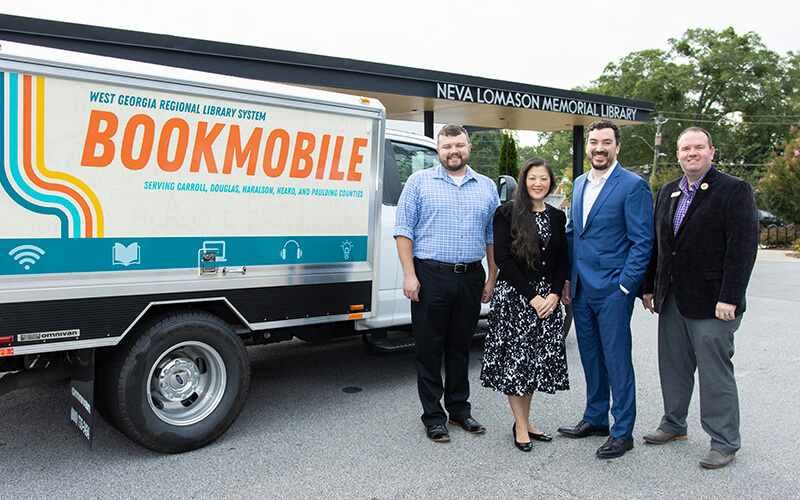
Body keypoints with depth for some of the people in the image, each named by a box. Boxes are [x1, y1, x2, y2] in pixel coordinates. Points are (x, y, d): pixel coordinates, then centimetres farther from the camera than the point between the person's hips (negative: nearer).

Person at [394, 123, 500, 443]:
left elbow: (493, 236, 14)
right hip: (431, 276, -3)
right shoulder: (419, 182, 3)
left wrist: (492, 278, 8)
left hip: (471, 277, 3)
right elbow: (404, 230, -2)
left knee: (461, 347, 13)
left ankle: (459, 408, 26)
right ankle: (433, 416, 14)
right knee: (429, 347, 3)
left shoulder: (486, 187, 12)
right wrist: (410, 275, -11)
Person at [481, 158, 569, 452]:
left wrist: (554, 295, -5)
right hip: (513, 296, -5)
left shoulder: (557, 217, 11)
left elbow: (563, 260, 11)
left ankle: (525, 421, 22)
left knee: (538, 360, 9)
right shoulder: (508, 213, -5)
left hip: (547, 298, 5)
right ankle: (520, 426, 13)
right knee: (515, 358, 0)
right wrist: (531, 296, -14)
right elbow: (502, 258, -11)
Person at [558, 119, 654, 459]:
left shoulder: (633, 186, -8)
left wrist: (625, 286, -15)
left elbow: (642, 242, -10)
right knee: (590, 357, 15)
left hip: (613, 290, -7)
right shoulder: (579, 184, 14)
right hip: (581, 289, 7)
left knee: (617, 360, 0)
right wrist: (568, 279, 12)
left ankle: (622, 432, 13)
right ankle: (595, 418, 30)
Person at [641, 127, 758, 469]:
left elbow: (743, 248, -13)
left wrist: (729, 298, -18)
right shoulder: (668, 192, 13)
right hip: (672, 299, 6)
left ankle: (725, 443, 16)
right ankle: (674, 425, 34)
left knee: (715, 371, 2)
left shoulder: (734, 190, -7)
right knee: (673, 365, 16)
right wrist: (650, 287, 12)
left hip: (711, 301, -6)